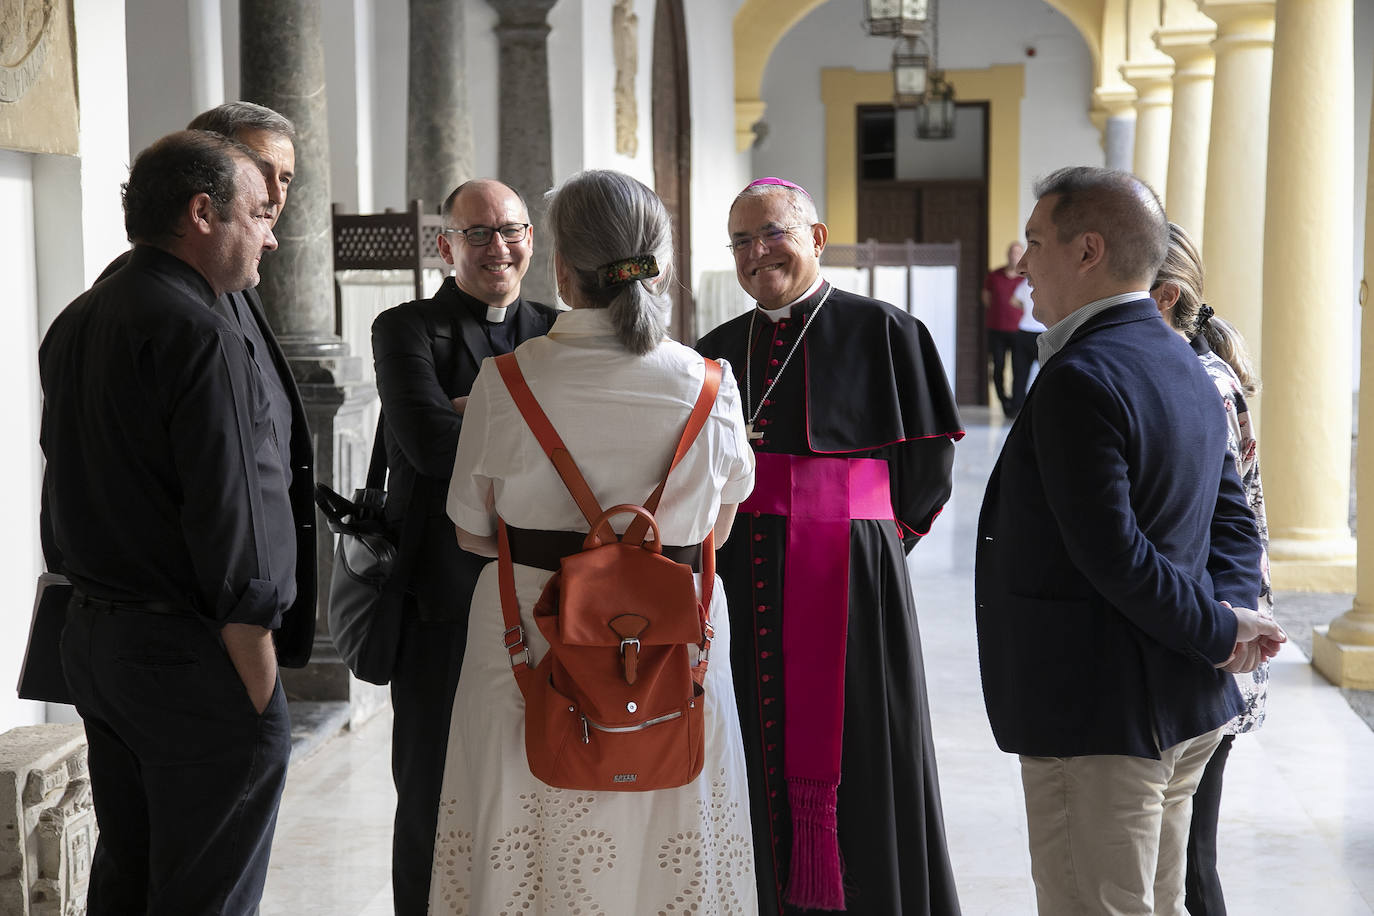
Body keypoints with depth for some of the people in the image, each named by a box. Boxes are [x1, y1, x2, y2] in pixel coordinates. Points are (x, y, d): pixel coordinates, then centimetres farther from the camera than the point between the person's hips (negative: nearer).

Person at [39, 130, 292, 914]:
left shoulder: (75, 325, 12)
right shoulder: (199, 335, -17)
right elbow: (231, 533, -20)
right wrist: (261, 693, -17)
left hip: (93, 636, 9)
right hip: (192, 658, -9)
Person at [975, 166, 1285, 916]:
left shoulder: (1079, 381, -19)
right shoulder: (1184, 368, 12)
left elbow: (1112, 555, -24)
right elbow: (1232, 522, 13)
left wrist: (1219, 634, -12)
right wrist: (1227, 614, -3)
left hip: (1098, 715, -10)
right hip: (1184, 711, 10)